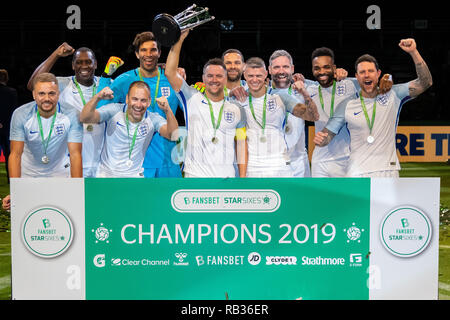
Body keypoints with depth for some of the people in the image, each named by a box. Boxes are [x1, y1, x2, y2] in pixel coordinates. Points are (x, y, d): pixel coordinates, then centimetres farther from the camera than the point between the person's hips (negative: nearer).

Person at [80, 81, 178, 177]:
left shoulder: (153, 119, -5)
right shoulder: (114, 111, -8)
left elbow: (172, 135, -21)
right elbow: (84, 119, -17)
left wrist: (167, 110, -39)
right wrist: (97, 98, -36)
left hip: (135, 175, 1)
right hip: (106, 174, 0)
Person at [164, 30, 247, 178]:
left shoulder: (236, 110, 10)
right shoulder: (192, 99, 4)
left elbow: (241, 144, 12)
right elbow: (170, 72, -5)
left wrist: (242, 177, 5)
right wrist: (179, 39, -9)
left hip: (226, 176, 2)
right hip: (195, 175, -2)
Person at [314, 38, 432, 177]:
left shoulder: (393, 95, 6)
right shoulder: (347, 105, 6)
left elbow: (425, 83, -2)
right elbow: (328, 134, 7)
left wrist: (413, 52, -11)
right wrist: (320, 139, -18)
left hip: (387, 171, 0)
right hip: (356, 174, 0)